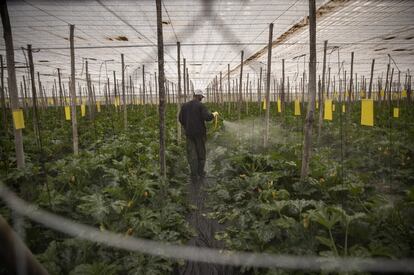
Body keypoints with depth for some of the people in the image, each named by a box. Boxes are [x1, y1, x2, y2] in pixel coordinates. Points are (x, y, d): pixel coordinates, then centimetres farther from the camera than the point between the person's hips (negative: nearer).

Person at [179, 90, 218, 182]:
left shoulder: (185, 105, 4)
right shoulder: (201, 105, -9)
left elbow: (180, 119, 6)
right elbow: (207, 117, -19)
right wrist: (214, 114, 1)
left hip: (189, 133, 3)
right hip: (200, 133, -3)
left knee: (192, 154, 4)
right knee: (201, 152, 13)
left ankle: (194, 176, 1)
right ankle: (201, 172, 24)